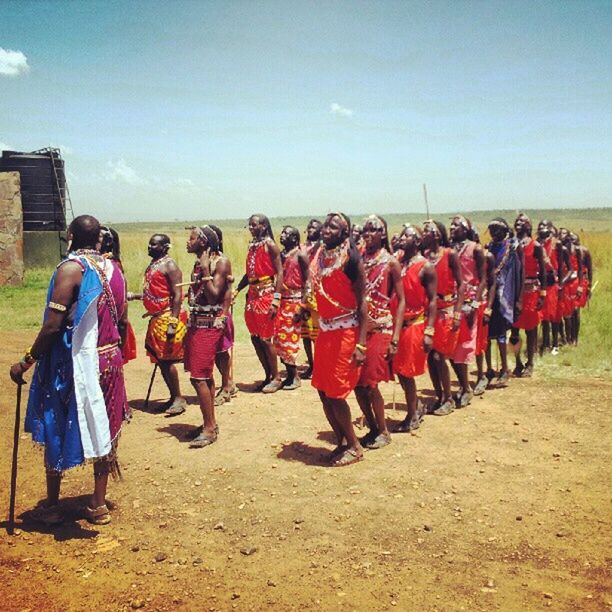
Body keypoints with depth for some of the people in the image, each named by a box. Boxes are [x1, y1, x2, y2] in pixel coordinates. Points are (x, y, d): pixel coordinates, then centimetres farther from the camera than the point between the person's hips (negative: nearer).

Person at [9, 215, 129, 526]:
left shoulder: (70, 268, -15)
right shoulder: (113, 268, 3)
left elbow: (53, 326, -20)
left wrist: (26, 362, -11)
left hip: (73, 363, -6)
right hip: (108, 362, 6)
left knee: (57, 432, 11)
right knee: (103, 430, 13)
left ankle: (51, 506, 24)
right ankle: (98, 504, 23)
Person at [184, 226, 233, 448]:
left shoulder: (221, 262, -11)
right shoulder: (198, 263, 13)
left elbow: (213, 296, -19)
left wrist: (205, 270, -18)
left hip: (210, 325, -8)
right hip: (196, 323, 8)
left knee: (199, 377, -10)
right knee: (205, 375, 13)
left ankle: (209, 428, -2)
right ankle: (210, 423, 22)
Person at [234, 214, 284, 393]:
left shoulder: (269, 245, -8)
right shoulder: (252, 245, 13)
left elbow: (279, 272, -13)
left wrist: (276, 299, -19)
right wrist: (236, 291, 7)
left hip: (266, 295, -7)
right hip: (252, 295, 8)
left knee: (265, 339, -2)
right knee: (255, 338, 10)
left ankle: (276, 378, 12)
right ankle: (268, 377, 22)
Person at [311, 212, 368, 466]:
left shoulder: (352, 259, -12)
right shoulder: (320, 257, 7)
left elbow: (362, 303, -12)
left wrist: (360, 344, -17)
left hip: (345, 332, -7)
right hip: (325, 331, 7)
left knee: (334, 393, -4)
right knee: (323, 391, 10)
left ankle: (354, 447, 16)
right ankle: (341, 443, 27)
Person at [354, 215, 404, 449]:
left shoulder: (391, 263, -2)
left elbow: (401, 301, -4)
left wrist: (395, 338, -11)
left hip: (379, 330, -4)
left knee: (369, 385, -4)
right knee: (357, 384, 6)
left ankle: (383, 431, 16)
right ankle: (372, 429, 25)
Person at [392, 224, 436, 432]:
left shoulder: (426, 267, -7)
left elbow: (432, 301, -10)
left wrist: (429, 332, -16)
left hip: (415, 324, -5)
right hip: (398, 323, 5)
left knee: (406, 372, -1)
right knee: (400, 370, 11)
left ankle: (412, 417, 14)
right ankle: (415, 410, 29)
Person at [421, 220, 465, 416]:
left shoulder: (450, 254, -7)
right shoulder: (424, 255, 4)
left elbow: (460, 284, -7)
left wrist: (457, 313, -13)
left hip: (446, 311, -4)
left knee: (438, 356, -5)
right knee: (430, 356, 6)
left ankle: (448, 400, 12)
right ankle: (439, 397, 22)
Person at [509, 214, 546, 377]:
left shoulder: (536, 246, -1)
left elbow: (542, 271, -1)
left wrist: (542, 295, -6)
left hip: (531, 290, -3)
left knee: (530, 327, 4)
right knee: (514, 327, 3)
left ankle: (529, 364, 14)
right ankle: (518, 363, 16)